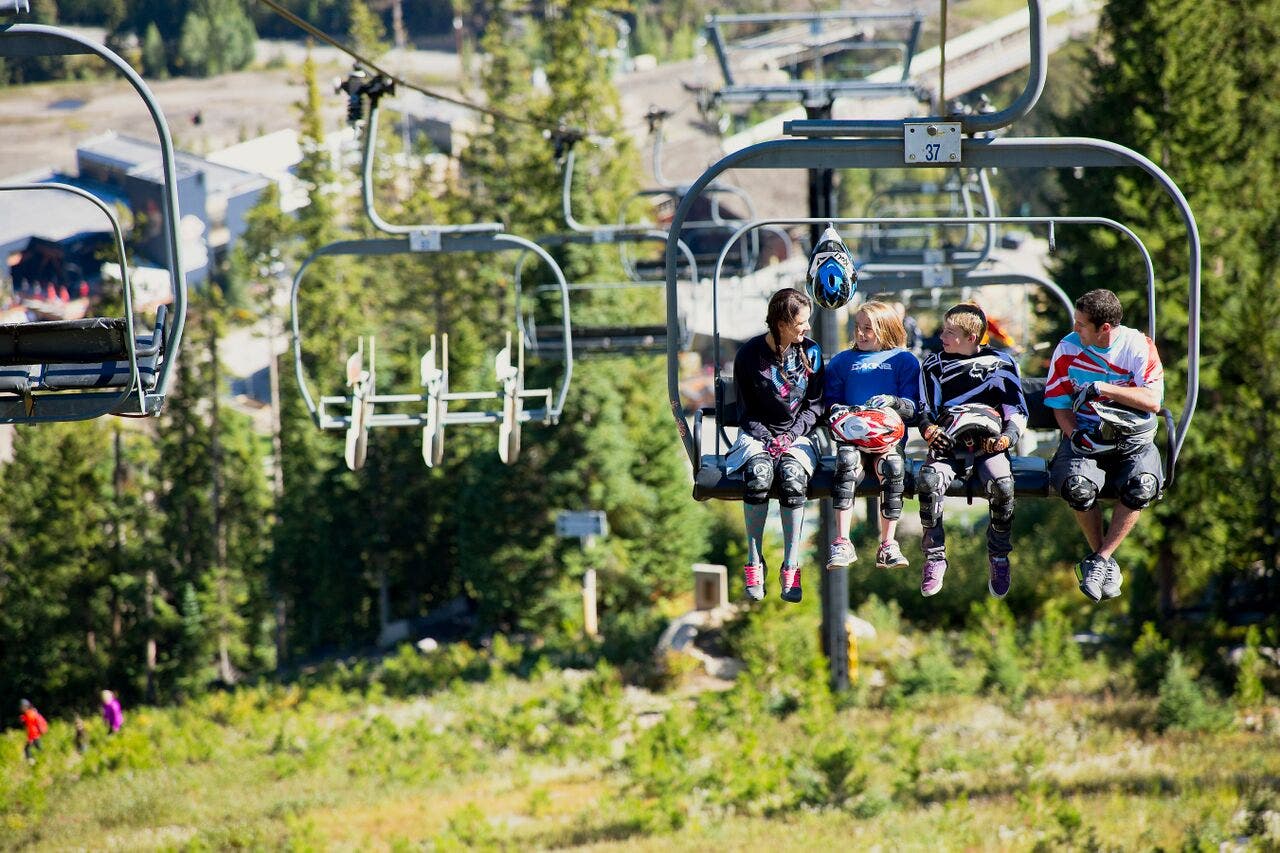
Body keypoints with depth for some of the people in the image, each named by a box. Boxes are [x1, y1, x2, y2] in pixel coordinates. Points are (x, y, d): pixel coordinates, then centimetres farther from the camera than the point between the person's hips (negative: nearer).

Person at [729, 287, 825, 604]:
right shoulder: (749, 354, -1)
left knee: (792, 476, -35)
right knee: (758, 474, -36)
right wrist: (768, 439, -12)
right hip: (756, 435, -1)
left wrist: (791, 435, -8)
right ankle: (753, 563, -25)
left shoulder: (810, 353, 5)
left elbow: (814, 406, 8)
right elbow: (746, 410, 4)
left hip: (797, 436, 1)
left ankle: (791, 567, -29)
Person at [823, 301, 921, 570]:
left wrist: (893, 402, -14)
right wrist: (836, 409, -3)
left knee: (893, 466, -34)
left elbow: (913, 408, 7)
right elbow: (830, 398, 20)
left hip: (889, 436, -1)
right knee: (847, 460, -33)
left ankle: (888, 546, -26)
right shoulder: (842, 361, 22)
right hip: (852, 435, 1)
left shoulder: (904, 361, 13)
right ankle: (842, 544, -37)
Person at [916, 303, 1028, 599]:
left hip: (988, 444, -1)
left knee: (1002, 486, -33)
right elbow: (925, 410, 17)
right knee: (928, 482, -32)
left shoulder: (1000, 364, 11)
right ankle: (934, 558, -17)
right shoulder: (935, 365, 17)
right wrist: (928, 428, -7)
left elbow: (1018, 412, 11)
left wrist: (1008, 437, -9)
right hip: (948, 444, 1)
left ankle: (999, 557, -10)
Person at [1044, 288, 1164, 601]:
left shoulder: (1139, 346, -5)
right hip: (1086, 434, 1)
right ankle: (1106, 560, -8)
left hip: (1134, 437, -1)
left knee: (1141, 487, -33)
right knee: (1078, 487, -32)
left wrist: (1103, 389, -20)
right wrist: (1074, 434, -13)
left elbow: (1152, 401, -13)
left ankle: (1098, 561, -18)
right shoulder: (1068, 348, 1)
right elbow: (1060, 405, 7)